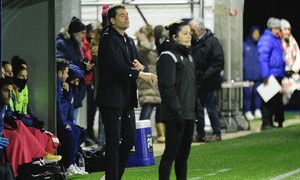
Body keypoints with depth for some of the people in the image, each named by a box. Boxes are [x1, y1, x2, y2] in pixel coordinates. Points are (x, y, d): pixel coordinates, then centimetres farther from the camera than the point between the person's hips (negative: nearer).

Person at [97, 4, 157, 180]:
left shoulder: (129, 41, 17)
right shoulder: (108, 40, -11)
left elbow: (135, 63, 19)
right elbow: (117, 67, -22)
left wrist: (139, 66, -5)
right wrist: (140, 74, -27)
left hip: (127, 98, 9)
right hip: (112, 98, -9)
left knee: (130, 139, 12)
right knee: (114, 142, -6)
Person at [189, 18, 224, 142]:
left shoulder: (212, 42, -10)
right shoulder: (193, 42, 9)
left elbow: (219, 62, -14)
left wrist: (206, 76, -19)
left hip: (207, 83, -6)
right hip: (195, 82, 6)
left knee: (211, 108, -2)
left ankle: (217, 134, 7)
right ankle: (200, 134, 17)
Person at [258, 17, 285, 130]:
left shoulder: (276, 40, 20)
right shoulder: (266, 39, -10)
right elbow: (263, 58, -17)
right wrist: (265, 75, -23)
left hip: (278, 75, 10)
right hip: (270, 76, -10)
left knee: (278, 100, 11)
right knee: (269, 100, -8)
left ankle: (279, 122, 15)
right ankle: (266, 123, -6)